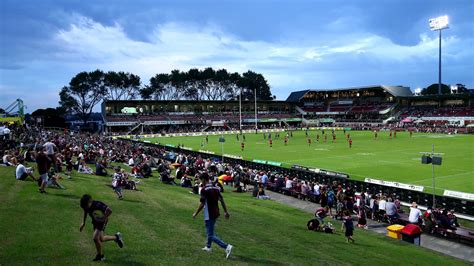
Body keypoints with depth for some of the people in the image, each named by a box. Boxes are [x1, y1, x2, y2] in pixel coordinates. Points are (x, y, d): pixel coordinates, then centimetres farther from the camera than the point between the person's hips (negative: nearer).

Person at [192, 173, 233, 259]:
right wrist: (226, 212, 10)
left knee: (211, 235, -5)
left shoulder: (204, 189, -15)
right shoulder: (216, 188, 7)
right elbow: (222, 200, 6)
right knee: (210, 231, 28)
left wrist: (195, 213, -5)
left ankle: (227, 246, -17)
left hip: (209, 215, -8)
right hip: (216, 213, 8)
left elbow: (202, 204, -17)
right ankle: (208, 247, 40)